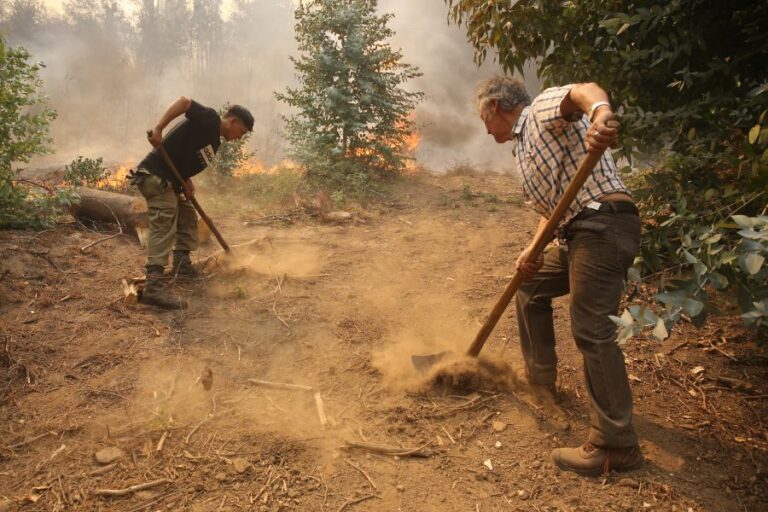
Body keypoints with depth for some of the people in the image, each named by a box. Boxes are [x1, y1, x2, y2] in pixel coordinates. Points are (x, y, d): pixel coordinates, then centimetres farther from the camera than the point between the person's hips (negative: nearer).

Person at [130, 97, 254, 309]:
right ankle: (154, 286, -28)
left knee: (187, 216, 22)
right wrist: (158, 128, -30)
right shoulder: (210, 119, -7)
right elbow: (184, 101, -22)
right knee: (164, 224, -20)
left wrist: (187, 182, 3)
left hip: (168, 179, 11)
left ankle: (182, 266, 28)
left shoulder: (214, 140, 19)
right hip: (155, 175, -11)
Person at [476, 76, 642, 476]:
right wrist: (533, 249, 4)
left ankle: (616, 445, -7)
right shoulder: (524, 149, 26)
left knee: (591, 331, -14)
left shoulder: (544, 107, 1)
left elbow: (583, 90, -23)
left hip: (603, 224, -10)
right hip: (577, 234, 10)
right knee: (530, 286, 24)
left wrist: (601, 112, -47)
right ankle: (540, 378, 35)